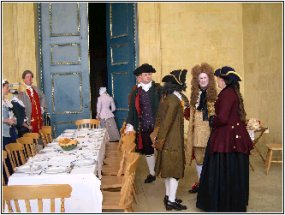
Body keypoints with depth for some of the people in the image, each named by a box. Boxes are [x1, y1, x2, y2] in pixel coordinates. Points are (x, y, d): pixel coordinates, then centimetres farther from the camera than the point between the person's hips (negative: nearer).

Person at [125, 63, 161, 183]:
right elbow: (132, 109, 7)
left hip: (157, 125, -3)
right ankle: (152, 173, 27)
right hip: (143, 127, 3)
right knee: (147, 150, 12)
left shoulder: (158, 89, -2)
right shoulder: (136, 92, 6)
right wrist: (130, 125, -1)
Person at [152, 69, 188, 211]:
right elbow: (168, 120, -21)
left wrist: (158, 136, 12)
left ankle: (168, 195, 27)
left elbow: (160, 118, 10)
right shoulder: (175, 99, -19)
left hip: (166, 139, 9)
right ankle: (171, 201, 6)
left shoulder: (165, 98, 7)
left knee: (168, 167, 16)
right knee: (175, 169, -1)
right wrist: (160, 139, -17)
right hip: (173, 140, -9)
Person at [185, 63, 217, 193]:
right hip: (198, 129, 4)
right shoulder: (195, 94, 11)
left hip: (210, 129, -4)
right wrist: (190, 131, 10)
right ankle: (200, 182, 23)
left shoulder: (214, 94, -2)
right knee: (198, 156, 9)